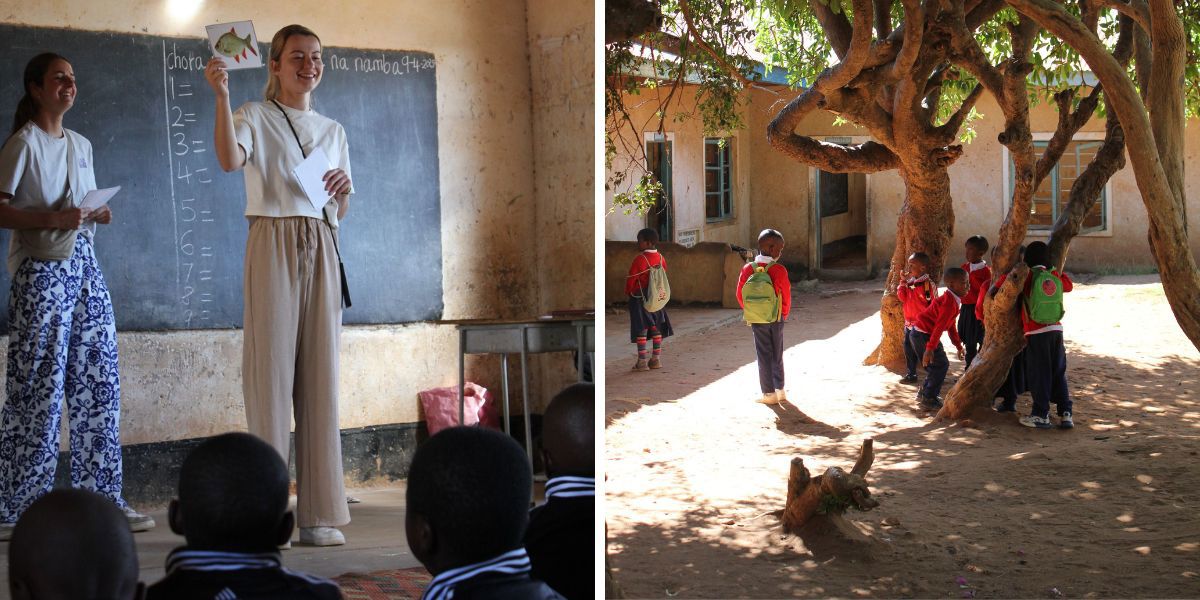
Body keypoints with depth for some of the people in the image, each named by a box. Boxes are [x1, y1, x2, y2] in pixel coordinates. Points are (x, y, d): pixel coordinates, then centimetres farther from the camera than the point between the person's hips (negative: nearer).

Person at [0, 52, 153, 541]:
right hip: (41, 269, -7)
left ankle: (101, 500, 11)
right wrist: (53, 218, -23)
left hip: (84, 265, 7)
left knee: (98, 385, 5)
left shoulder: (81, 145, 17)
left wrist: (98, 215, 4)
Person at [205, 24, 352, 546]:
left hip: (321, 249, 5)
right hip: (272, 243, -5)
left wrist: (344, 187, 1)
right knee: (271, 370, -8)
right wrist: (221, 97, -26)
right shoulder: (254, 117, 5)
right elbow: (229, 160, -18)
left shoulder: (333, 131, 20)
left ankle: (319, 513, 4)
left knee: (320, 374, 1)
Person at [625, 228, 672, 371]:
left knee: (641, 329, -1)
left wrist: (628, 292, 5)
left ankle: (642, 361, -1)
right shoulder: (661, 258, 1)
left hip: (640, 298, -6)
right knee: (656, 327, 12)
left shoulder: (639, 259, -18)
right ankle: (657, 359, 15)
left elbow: (631, 279, -13)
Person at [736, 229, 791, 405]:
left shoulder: (748, 269, -8)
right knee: (777, 354, 15)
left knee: (763, 354, 6)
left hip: (756, 319, 1)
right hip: (776, 319, -1)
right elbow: (786, 294, -8)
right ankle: (780, 389, 23)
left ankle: (769, 393, 4)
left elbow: (740, 295, -1)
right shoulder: (779, 270, -16)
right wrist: (785, 313, 11)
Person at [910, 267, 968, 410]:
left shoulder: (951, 300, 12)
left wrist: (958, 345, 26)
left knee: (940, 365, 19)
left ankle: (924, 393, 29)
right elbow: (939, 327, -28)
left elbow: (950, 326, 22)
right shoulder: (949, 303, -22)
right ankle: (928, 399, 1)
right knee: (940, 365, -6)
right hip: (923, 336, -10)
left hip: (921, 334, 10)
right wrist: (930, 349, -32)